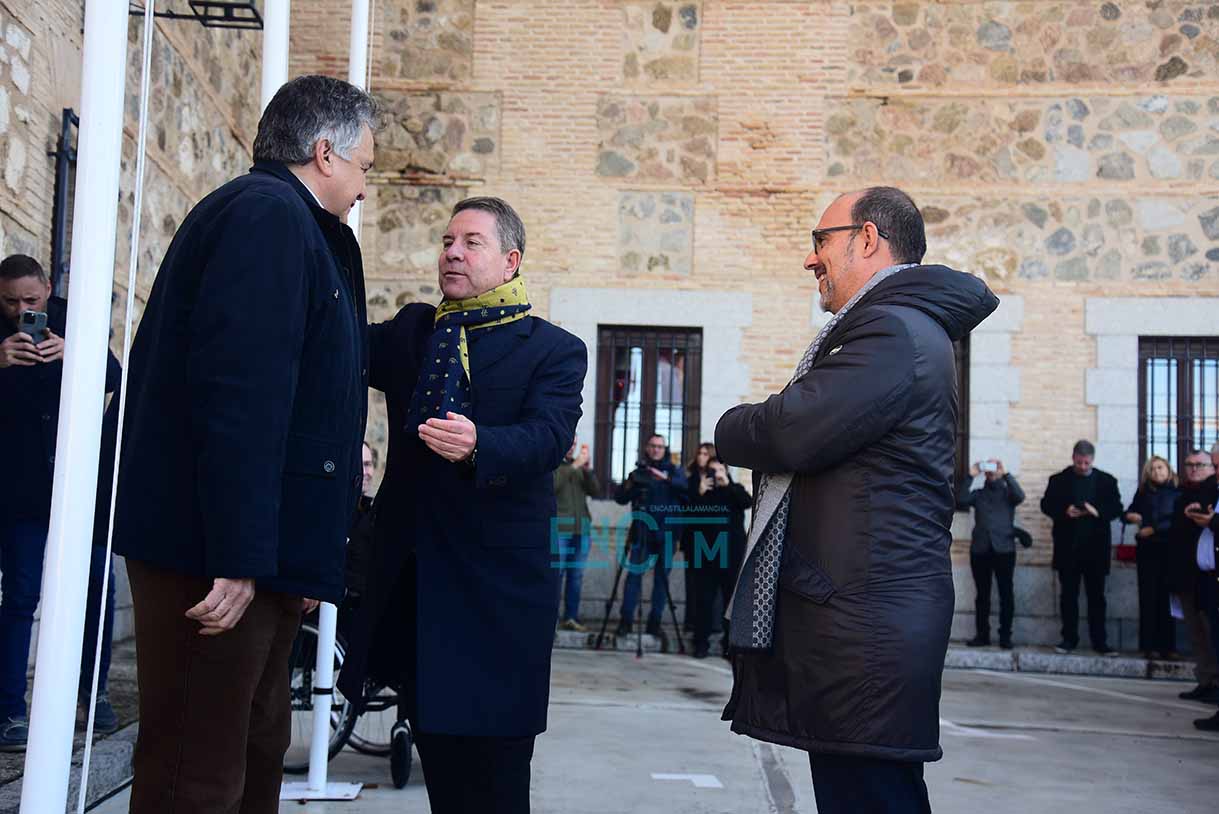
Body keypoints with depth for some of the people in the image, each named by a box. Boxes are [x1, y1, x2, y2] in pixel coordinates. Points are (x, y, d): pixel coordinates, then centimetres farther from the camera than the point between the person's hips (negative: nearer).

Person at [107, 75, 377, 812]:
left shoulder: (279, 219, 20)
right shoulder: (270, 213, -12)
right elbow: (240, 391, -23)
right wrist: (241, 555, -26)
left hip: (250, 549, 11)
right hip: (219, 552, -11)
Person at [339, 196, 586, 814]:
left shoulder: (554, 350, -1)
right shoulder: (410, 330, 15)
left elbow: (549, 436, -17)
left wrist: (478, 445, -37)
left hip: (497, 584, -4)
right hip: (413, 577, 5)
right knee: (437, 757, 15)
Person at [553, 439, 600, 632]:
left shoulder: (580, 467, 17)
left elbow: (595, 492, 9)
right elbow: (553, 484, -16)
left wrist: (588, 470, -6)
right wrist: (573, 466, -19)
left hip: (581, 528, 5)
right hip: (558, 528, -5)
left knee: (576, 575, 5)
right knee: (556, 573, -6)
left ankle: (571, 617, 10)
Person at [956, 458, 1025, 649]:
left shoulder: (1008, 492, 11)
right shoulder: (978, 494, 15)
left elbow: (1020, 496, -12)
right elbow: (960, 500, -3)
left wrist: (1006, 474, -14)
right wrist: (970, 476, -7)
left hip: (1004, 549, -2)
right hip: (980, 549, 2)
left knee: (1006, 594, -2)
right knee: (982, 594, 4)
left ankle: (1005, 636, 0)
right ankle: (982, 634, 8)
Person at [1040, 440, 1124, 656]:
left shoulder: (1107, 481, 7)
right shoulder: (1059, 480, 6)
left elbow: (1117, 508, 2)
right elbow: (1046, 505, 3)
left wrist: (1098, 512, -17)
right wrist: (1064, 512, -15)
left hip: (1095, 547, 0)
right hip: (1067, 547, 0)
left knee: (1096, 596, 5)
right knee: (1069, 595, 5)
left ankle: (1099, 641, 10)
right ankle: (1069, 638, 11)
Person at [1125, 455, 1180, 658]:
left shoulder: (1178, 493, 2)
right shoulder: (1143, 492, 12)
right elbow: (1131, 511, 22)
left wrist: (1154, 529, -12)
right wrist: (1130, 515, 0)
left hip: (1169, 550, -2)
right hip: (1147, 550, 2)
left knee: (1166, 597, 0)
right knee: (1148, 597, -2)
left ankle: (1167, 646, 4)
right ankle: (1149, 645, -2)